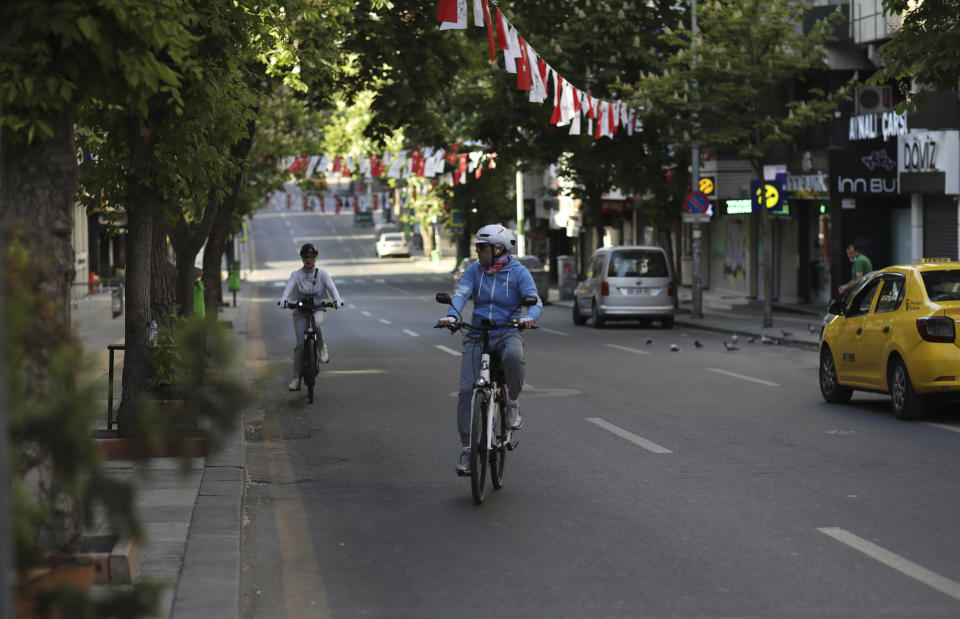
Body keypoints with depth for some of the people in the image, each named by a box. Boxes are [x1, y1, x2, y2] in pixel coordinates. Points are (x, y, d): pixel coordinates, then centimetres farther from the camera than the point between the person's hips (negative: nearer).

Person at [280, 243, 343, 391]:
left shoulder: (322, 274, 2)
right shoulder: (296, 275, 1)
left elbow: (331, 287, -13)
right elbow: (289, 287, -16)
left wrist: (337, 300, -33)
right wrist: (284, 300, -38)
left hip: (318, 309, -1)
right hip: (300, 311, 1)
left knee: (316, 322, -37)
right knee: (300, 344, -10)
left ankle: (322, 347, -10)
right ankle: (296, 378, -6)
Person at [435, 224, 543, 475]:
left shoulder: (518, 272, -2)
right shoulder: (474, 270, 6)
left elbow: (535, 301, -11)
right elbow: (461, 294, -9)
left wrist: (529, 317, -35)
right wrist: (451, 314, -30)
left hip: (507, 333, -3)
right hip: (478, 335, 3)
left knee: (513, 355, -39)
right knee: (466, 389, -10)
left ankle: (513, 403, -13)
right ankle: (467, 447, 0)